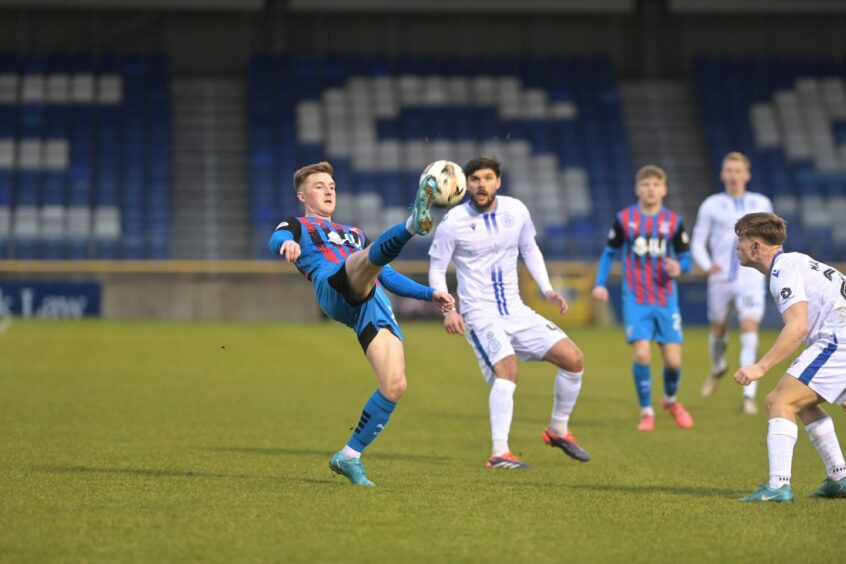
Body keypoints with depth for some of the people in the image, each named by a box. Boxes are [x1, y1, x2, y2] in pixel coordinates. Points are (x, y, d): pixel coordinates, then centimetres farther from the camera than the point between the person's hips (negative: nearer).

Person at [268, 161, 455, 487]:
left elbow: (386, 275, 45)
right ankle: (414, 223, -70)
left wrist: (429, 294, 31)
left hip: (374, 305, 6)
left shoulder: (352, 234, 43)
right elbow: (276, 240, -3)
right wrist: (286, 244, -29)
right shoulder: (298, 226, 23)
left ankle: (350, 457, 3)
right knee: (375, 253, -36)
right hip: (336, 291, -6)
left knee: (395, 386, -11)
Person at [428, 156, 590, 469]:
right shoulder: (454, 222, -10)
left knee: (573, 359, -2)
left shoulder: (516, 211, 2)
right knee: (507, 370, -30)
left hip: (516, 311, 6)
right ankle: (499, 453, -32)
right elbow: (436, 270, -2)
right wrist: (448, 310, -16)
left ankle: (558, 430, 18)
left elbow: (530, 249, 19)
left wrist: (548, 290, 8)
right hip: (480, 314, -5)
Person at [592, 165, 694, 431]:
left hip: (666, 300, 1)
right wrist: (600, 284, -2)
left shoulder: (673, 221, 2)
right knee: (642, 354, -17)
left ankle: (670, 400, 30)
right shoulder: (624, 219, 0)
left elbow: (685, 259, 7)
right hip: (636, 300, -1)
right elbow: (609, 253, 10)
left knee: (673, 360, -3)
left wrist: (678, 267, -16)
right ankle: (646, 412, 3)